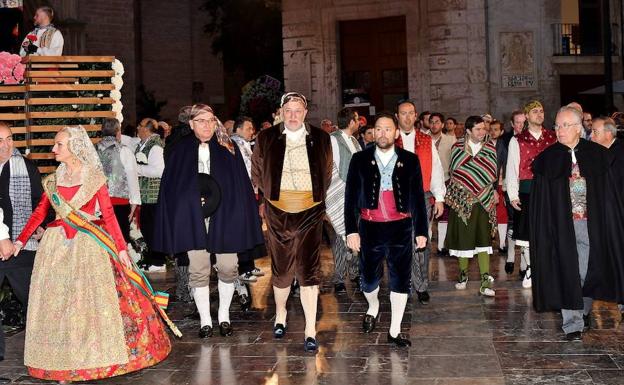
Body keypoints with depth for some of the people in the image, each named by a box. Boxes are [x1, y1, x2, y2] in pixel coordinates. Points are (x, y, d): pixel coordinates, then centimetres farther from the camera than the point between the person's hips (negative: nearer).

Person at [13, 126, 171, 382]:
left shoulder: (94, 177, -2)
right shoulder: (53, 180, 9)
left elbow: (108, 215, -4)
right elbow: (39, 212, 7)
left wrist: (121, 247, -10)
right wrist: (21, 240, -3)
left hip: (88, 245, -3)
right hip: (57, 245, 4)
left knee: (91, 297, -1)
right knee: (57, 301, 4)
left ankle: (91, 360, 12)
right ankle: (62, 363, 14)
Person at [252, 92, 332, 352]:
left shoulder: (320, 139, 5)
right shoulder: (266, 138, 3)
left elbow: (326, 174, 16)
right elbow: (257, 173, 14)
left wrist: (318, 196, 10)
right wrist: (270, 194, 8)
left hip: (310, 212, -1)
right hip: (278, 212, 1)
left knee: (308, 269, -7)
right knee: (281, 269, 9)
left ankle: (310, 331, -4)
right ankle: (280, 314, 35)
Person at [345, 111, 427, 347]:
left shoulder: (410, 160, 2)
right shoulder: (360, 160, 1)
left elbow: (418, 197, 4)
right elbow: (350, 197, 0)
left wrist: (421, 231, 1)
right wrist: (351, 230, -6)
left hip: (401, 228, 0)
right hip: (370, 227, 0)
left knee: (400, 280, 3)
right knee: (369, 278, 10)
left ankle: (395, 331, 15)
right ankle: (373, 307, 42)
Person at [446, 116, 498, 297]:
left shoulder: (490, 148, 9)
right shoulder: (458, 147, 3)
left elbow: (493, 173, 10)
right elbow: (455, 170, -3)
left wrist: (493, 191, -3)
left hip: (483, 200, 1)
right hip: (462, 199, -1)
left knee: (483, 238, -5)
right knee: (463, 236, 5)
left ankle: (485, 281, -8)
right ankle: (463, 273, 22)